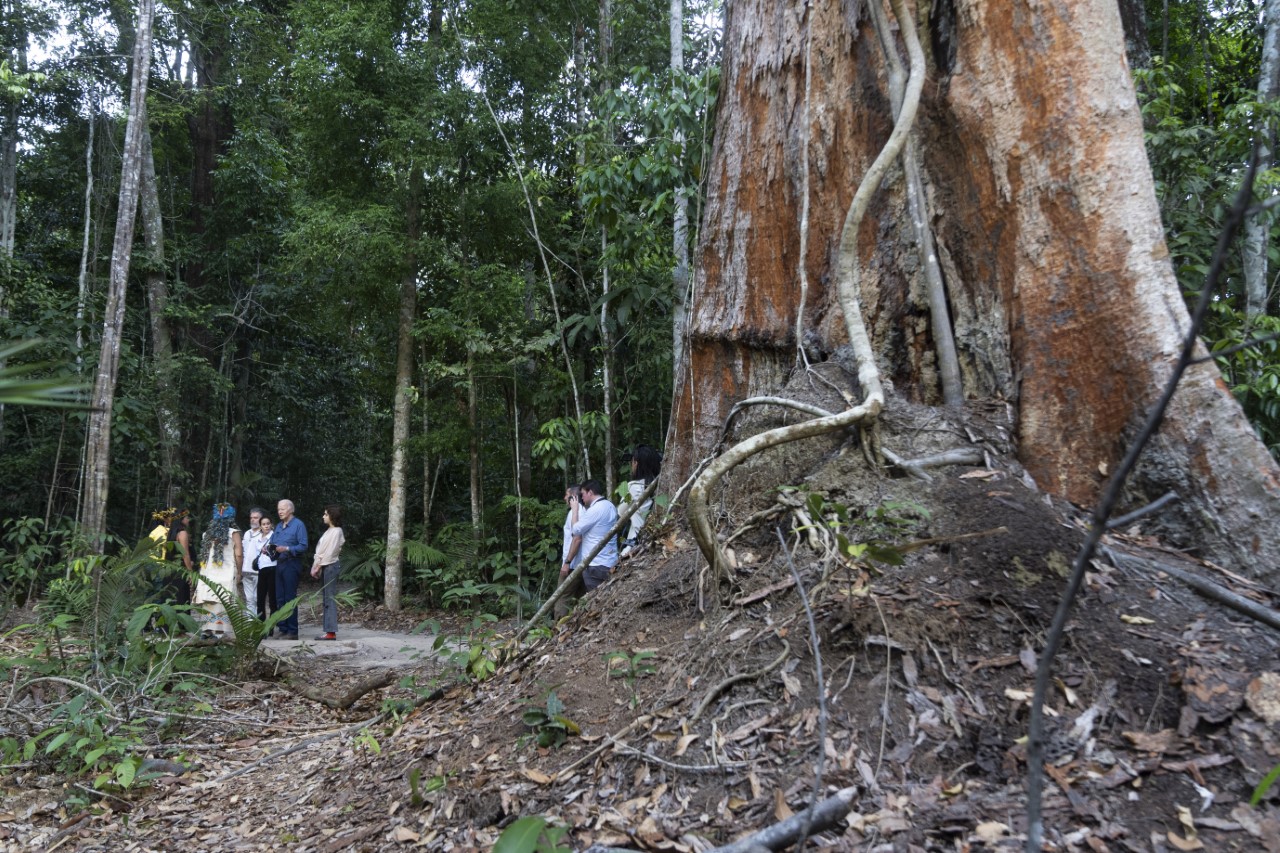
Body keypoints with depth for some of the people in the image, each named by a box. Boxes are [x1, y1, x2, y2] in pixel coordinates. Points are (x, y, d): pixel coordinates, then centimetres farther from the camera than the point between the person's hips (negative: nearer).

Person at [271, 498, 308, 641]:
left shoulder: (298, 525, -7)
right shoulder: (278, 527, 18)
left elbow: (303, 546, -14)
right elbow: (272, 543, 18)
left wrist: (287, 549, -24)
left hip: (291, 565, -8)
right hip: (279, 564, 8)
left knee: (290, 599, -7)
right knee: (280, 598, 8)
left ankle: (292, 631, -3)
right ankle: (283, 628, 15)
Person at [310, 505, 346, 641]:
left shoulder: (336, 531, -12)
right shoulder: (330, 531, 16)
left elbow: (329, 552, -16)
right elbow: (322, 551, 15)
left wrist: (318, 566, -11)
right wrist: (317, 567, 9)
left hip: (330, 566, -9)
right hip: (326, 567, 9)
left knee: (329, 599, -9)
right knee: (326, 599, 9)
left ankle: (331, 632, -9)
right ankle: (328, 630, 12)